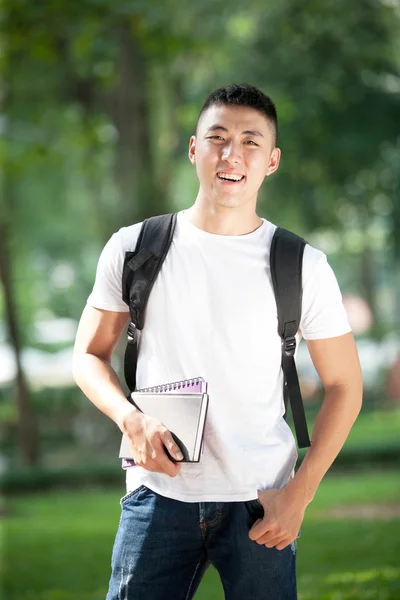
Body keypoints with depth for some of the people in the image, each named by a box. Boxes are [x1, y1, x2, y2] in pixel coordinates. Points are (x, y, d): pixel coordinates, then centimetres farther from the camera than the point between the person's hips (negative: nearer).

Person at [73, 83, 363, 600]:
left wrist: (298, 495, -4)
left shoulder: (303, 266, 0)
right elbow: (89, 355, 11)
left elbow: (343, 386, 4)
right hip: (158, 496, 1)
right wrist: (131, 419, -9)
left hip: (259, 503, 0)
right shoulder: (133, 249, 3)